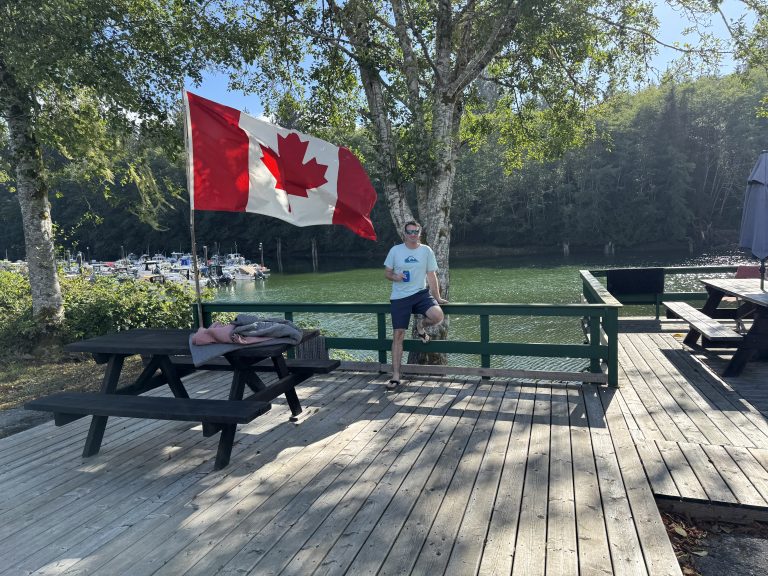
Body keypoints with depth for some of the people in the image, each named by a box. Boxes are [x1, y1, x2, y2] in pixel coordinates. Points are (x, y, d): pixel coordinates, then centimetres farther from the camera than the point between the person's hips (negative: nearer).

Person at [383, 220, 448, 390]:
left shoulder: (426, 250, 2)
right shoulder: (395, 250, 1)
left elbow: (431, 275, 3)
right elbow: (387, 272, 7)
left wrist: (437, 297, 2)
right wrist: (394, 276, -16)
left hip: (421, 293, 1)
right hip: (399, 298, 0)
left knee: (437, 316, -27)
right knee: (398, 334, -3)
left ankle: (421, 325, 12)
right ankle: (395, 376, 6)